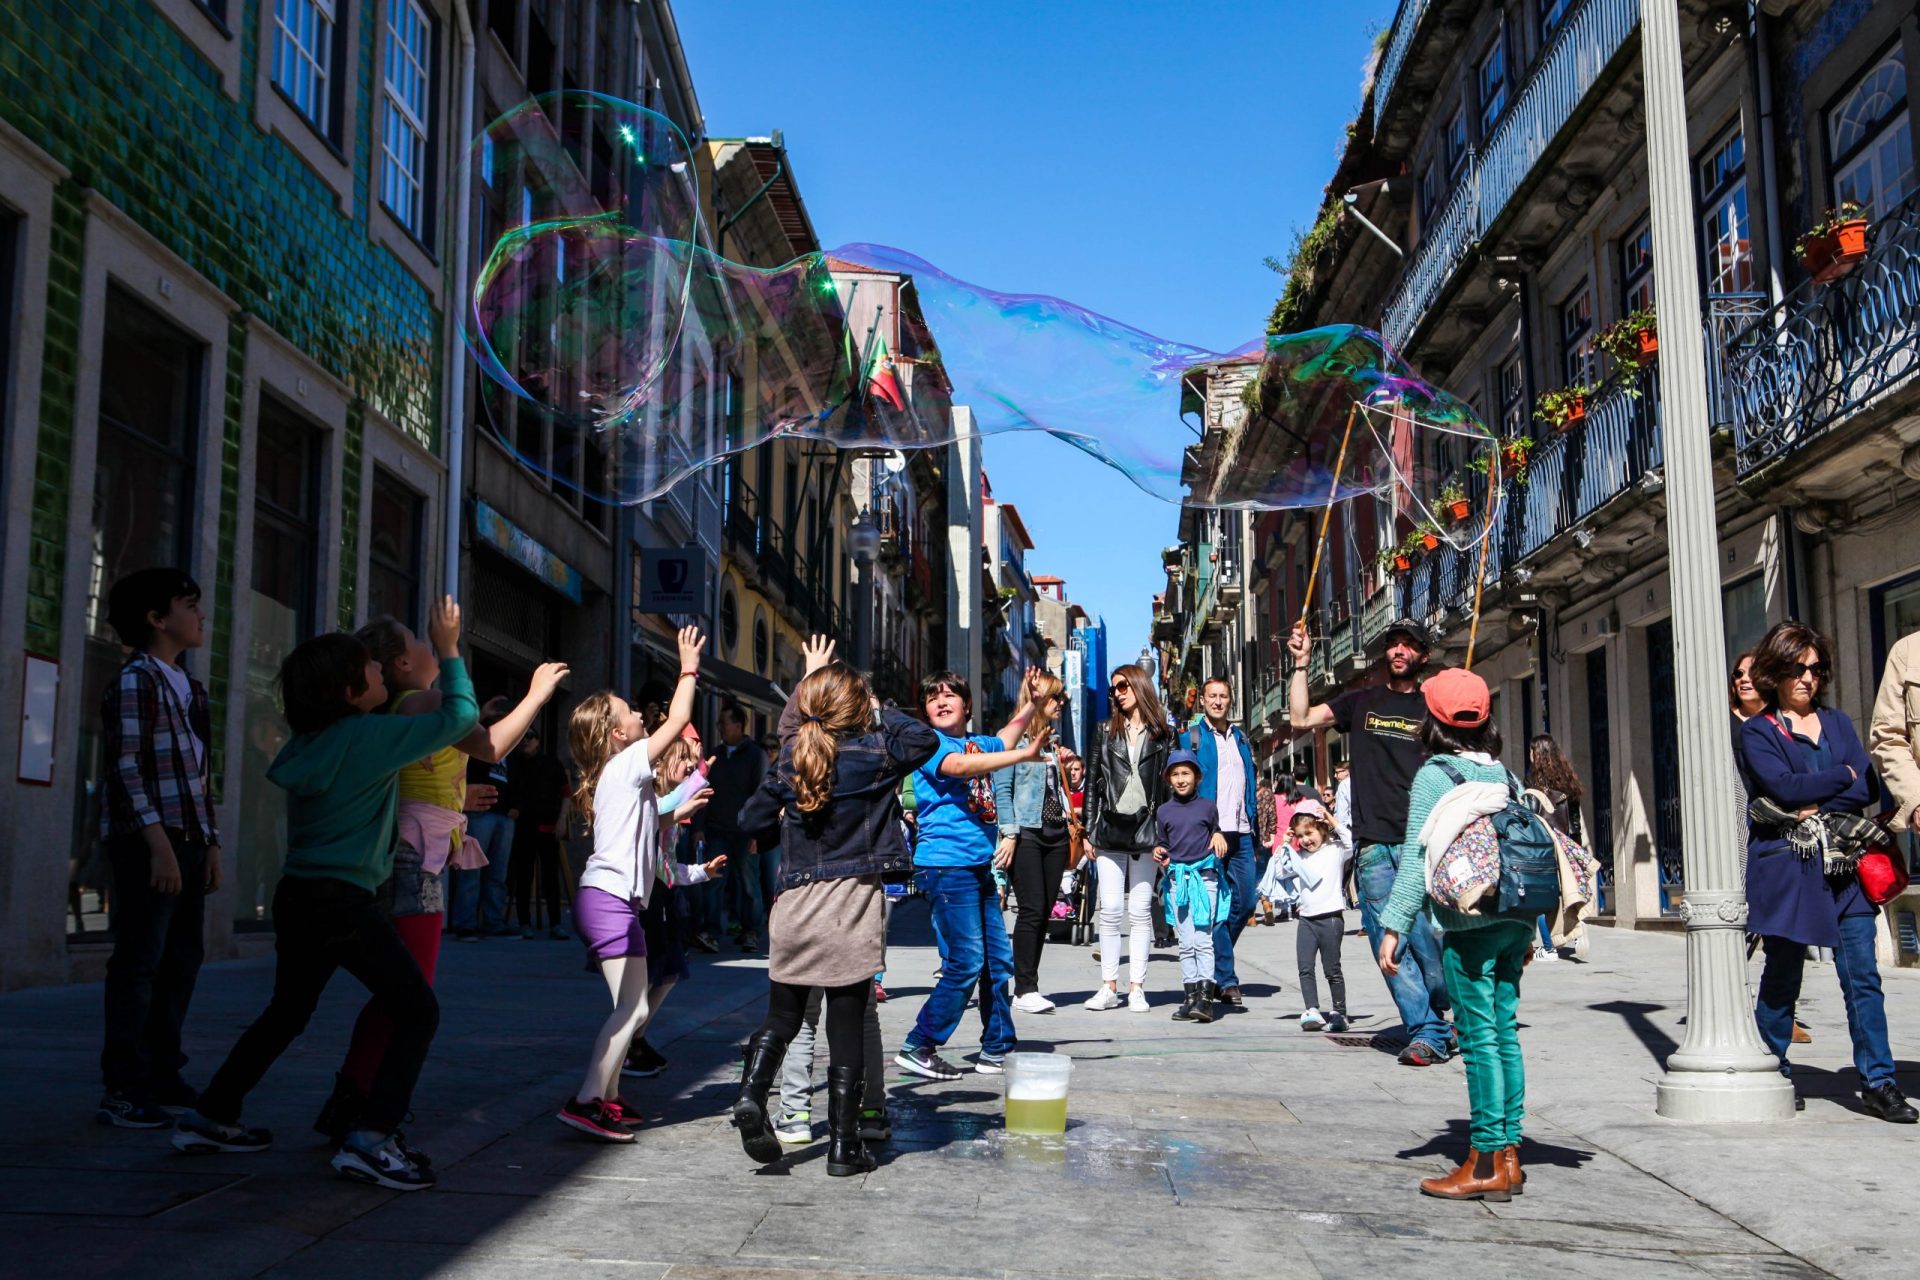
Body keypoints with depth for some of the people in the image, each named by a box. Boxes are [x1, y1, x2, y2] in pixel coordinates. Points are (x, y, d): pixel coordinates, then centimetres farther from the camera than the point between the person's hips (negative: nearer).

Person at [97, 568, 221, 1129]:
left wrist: (210, 842, 16)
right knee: (140, 962, -5)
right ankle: (123, 1089, 1)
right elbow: (126, 768, -15)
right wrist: (158, 842, -21)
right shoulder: (135, 680, -8)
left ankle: (162, 1075, 20)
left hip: (188, 840, 8)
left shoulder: (190, 687, 17)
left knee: (182, 959, 10)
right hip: (148, 840, -8)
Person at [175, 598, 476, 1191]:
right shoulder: (371, 736, -13)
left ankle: (209, 1118, 32)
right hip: (345, 901, -8)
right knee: (417, 1012, -3)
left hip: (297, 896, 8)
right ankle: (370, 1141, -11)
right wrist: (448, 649, -1)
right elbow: (460, 717, -10)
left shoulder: (310, 741, 9)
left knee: (286, 1013, 25)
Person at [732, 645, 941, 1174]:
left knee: (782, 1016, 16)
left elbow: (749, 817, 15)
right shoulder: (874, 754, -6)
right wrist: (882, 713, 13)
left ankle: (751, 1094, -8)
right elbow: (928, 739, 7)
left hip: (794, 902, 3)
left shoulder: (789, 759, 4)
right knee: (847, 1027, 3)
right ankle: (844, 1145, 8)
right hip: (853, 901, -3)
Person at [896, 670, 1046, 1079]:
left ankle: (996, 1049, 21)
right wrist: (1025, 754, -34)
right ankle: (918, 1048, 0)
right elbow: (961, 766, -29)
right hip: (946, 864, -8)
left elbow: (1004, 740, 39)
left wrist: (1028, 706, 26)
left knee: (999, 960, 10)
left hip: (979, 865, 8)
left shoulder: (976, 741, 15)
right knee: (966, 962, -10)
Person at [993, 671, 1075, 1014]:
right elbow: (1002, 789, -8)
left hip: (1055, 832, 7)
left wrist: (1071, 825, 15)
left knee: (1044, 912, 5)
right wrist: (1009, 833, -14)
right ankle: (1024, 990, -5)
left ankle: (1029, 987, 11)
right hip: (1026, 834, -7)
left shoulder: (1052, 741, 18)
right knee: (1032, 910, -10)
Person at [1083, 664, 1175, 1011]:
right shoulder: (1107, 731, 11)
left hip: (1146, 831, -1)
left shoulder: (1162, 734, 6)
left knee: (1140, 912, 2)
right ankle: (1108, 987, 5)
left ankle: (1136, 988, 6)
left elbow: (1170, 783, 3)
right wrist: (1090, 830, 3)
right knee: (1110, 911, 0)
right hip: (1110, 830, 1)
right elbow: (1093, 781, 10)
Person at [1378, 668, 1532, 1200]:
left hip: (1469, 922, -6)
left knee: (1479, 1037, -3)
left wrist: (1394, 925, -9)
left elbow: (1418, 856, -11)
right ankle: (1508, 1155, 16)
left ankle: (1487, 1163, 1)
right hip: (1514, 919, 6)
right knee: (1504, 1032, 11)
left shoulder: (1434, 776, -6)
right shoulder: (1506, 775, 11)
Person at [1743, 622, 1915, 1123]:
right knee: (1782, 974, 4)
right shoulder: (1757, 732, 2)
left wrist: (1817, 805, -11)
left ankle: (1878, 1082, 2)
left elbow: (1867, 787, 4)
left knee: (1862, 975, -1)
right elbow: (1784, 786, -13)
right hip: (1786, 868, -3)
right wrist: (1842, 775, -2)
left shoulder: (1837, 722, 16)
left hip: (1844, 862, 4)